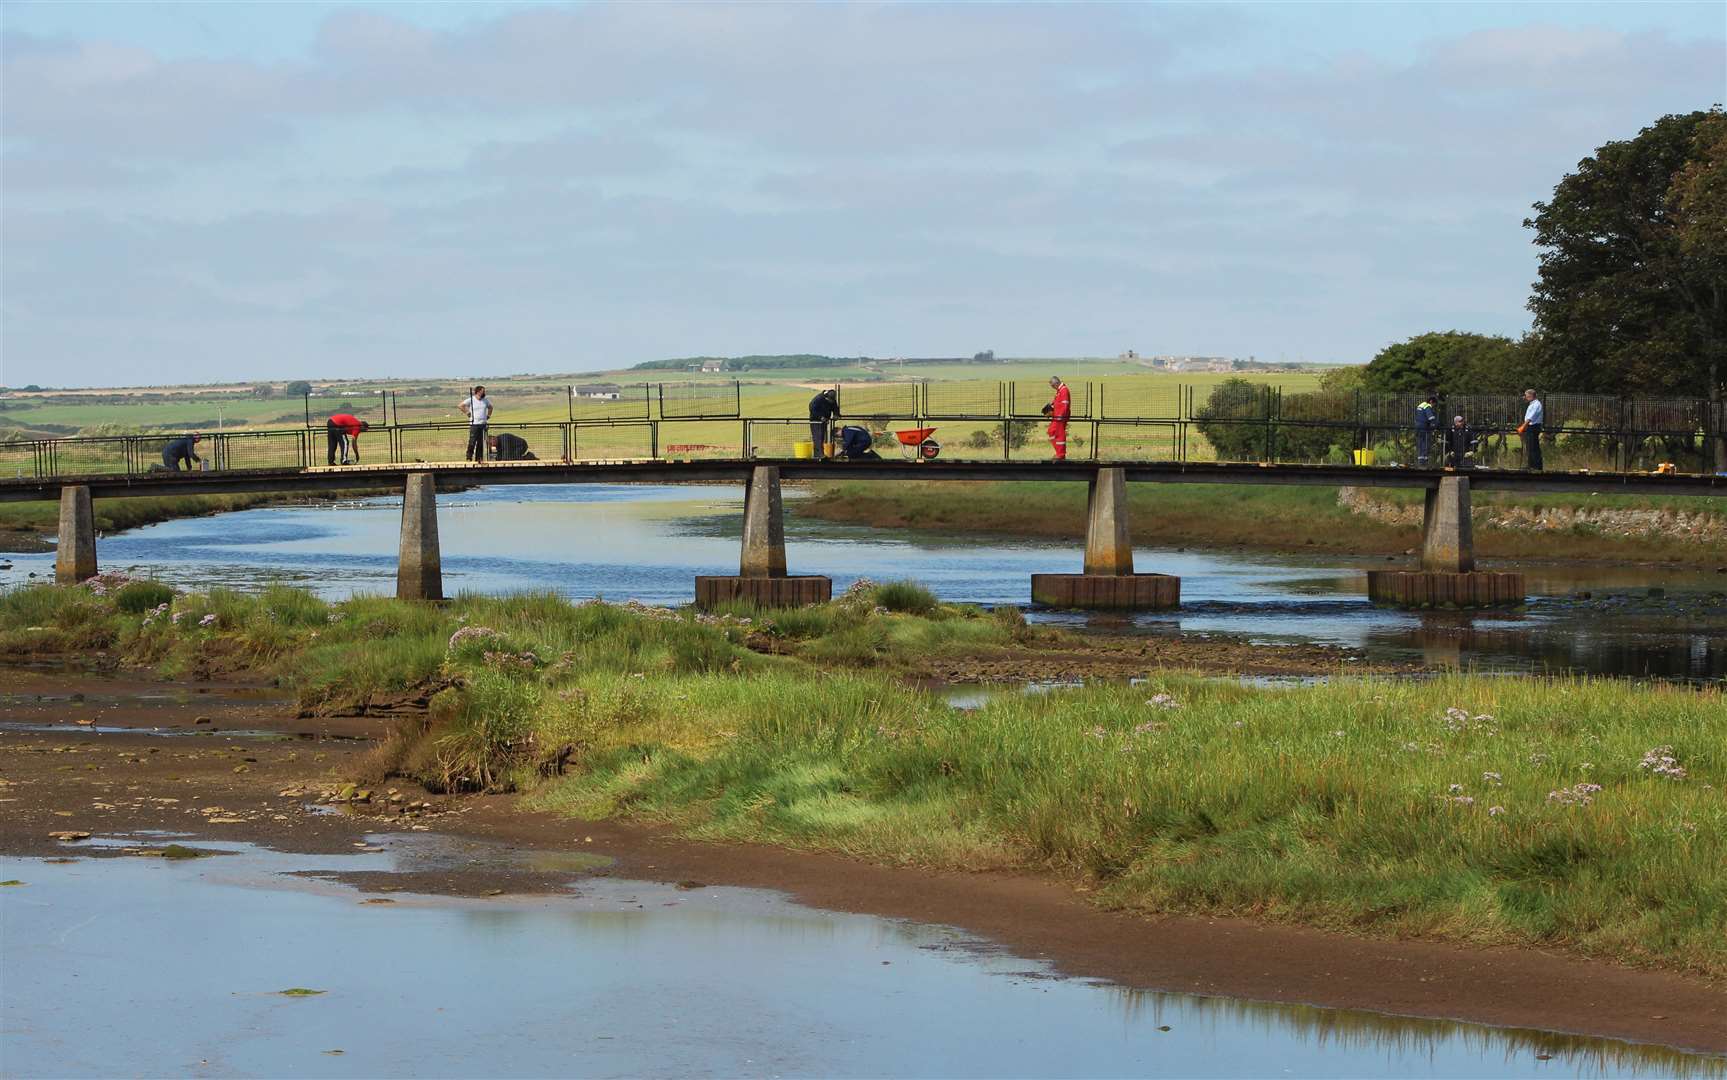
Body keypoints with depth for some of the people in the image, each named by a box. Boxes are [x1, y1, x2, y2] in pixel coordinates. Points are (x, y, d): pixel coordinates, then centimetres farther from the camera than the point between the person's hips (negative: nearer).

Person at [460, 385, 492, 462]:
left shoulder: (485, 400, 10)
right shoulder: (471, 400, -4)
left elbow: (490, 407, 28)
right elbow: (461, 406, -1)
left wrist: (488, 415, 17)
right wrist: (467, 413, -2)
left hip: (483, 424, 5)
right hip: (474, 424, -5)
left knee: (481, 442, 5)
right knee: (472, 441, -9)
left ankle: (478, 458, 11)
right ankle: (469, 457, -4)